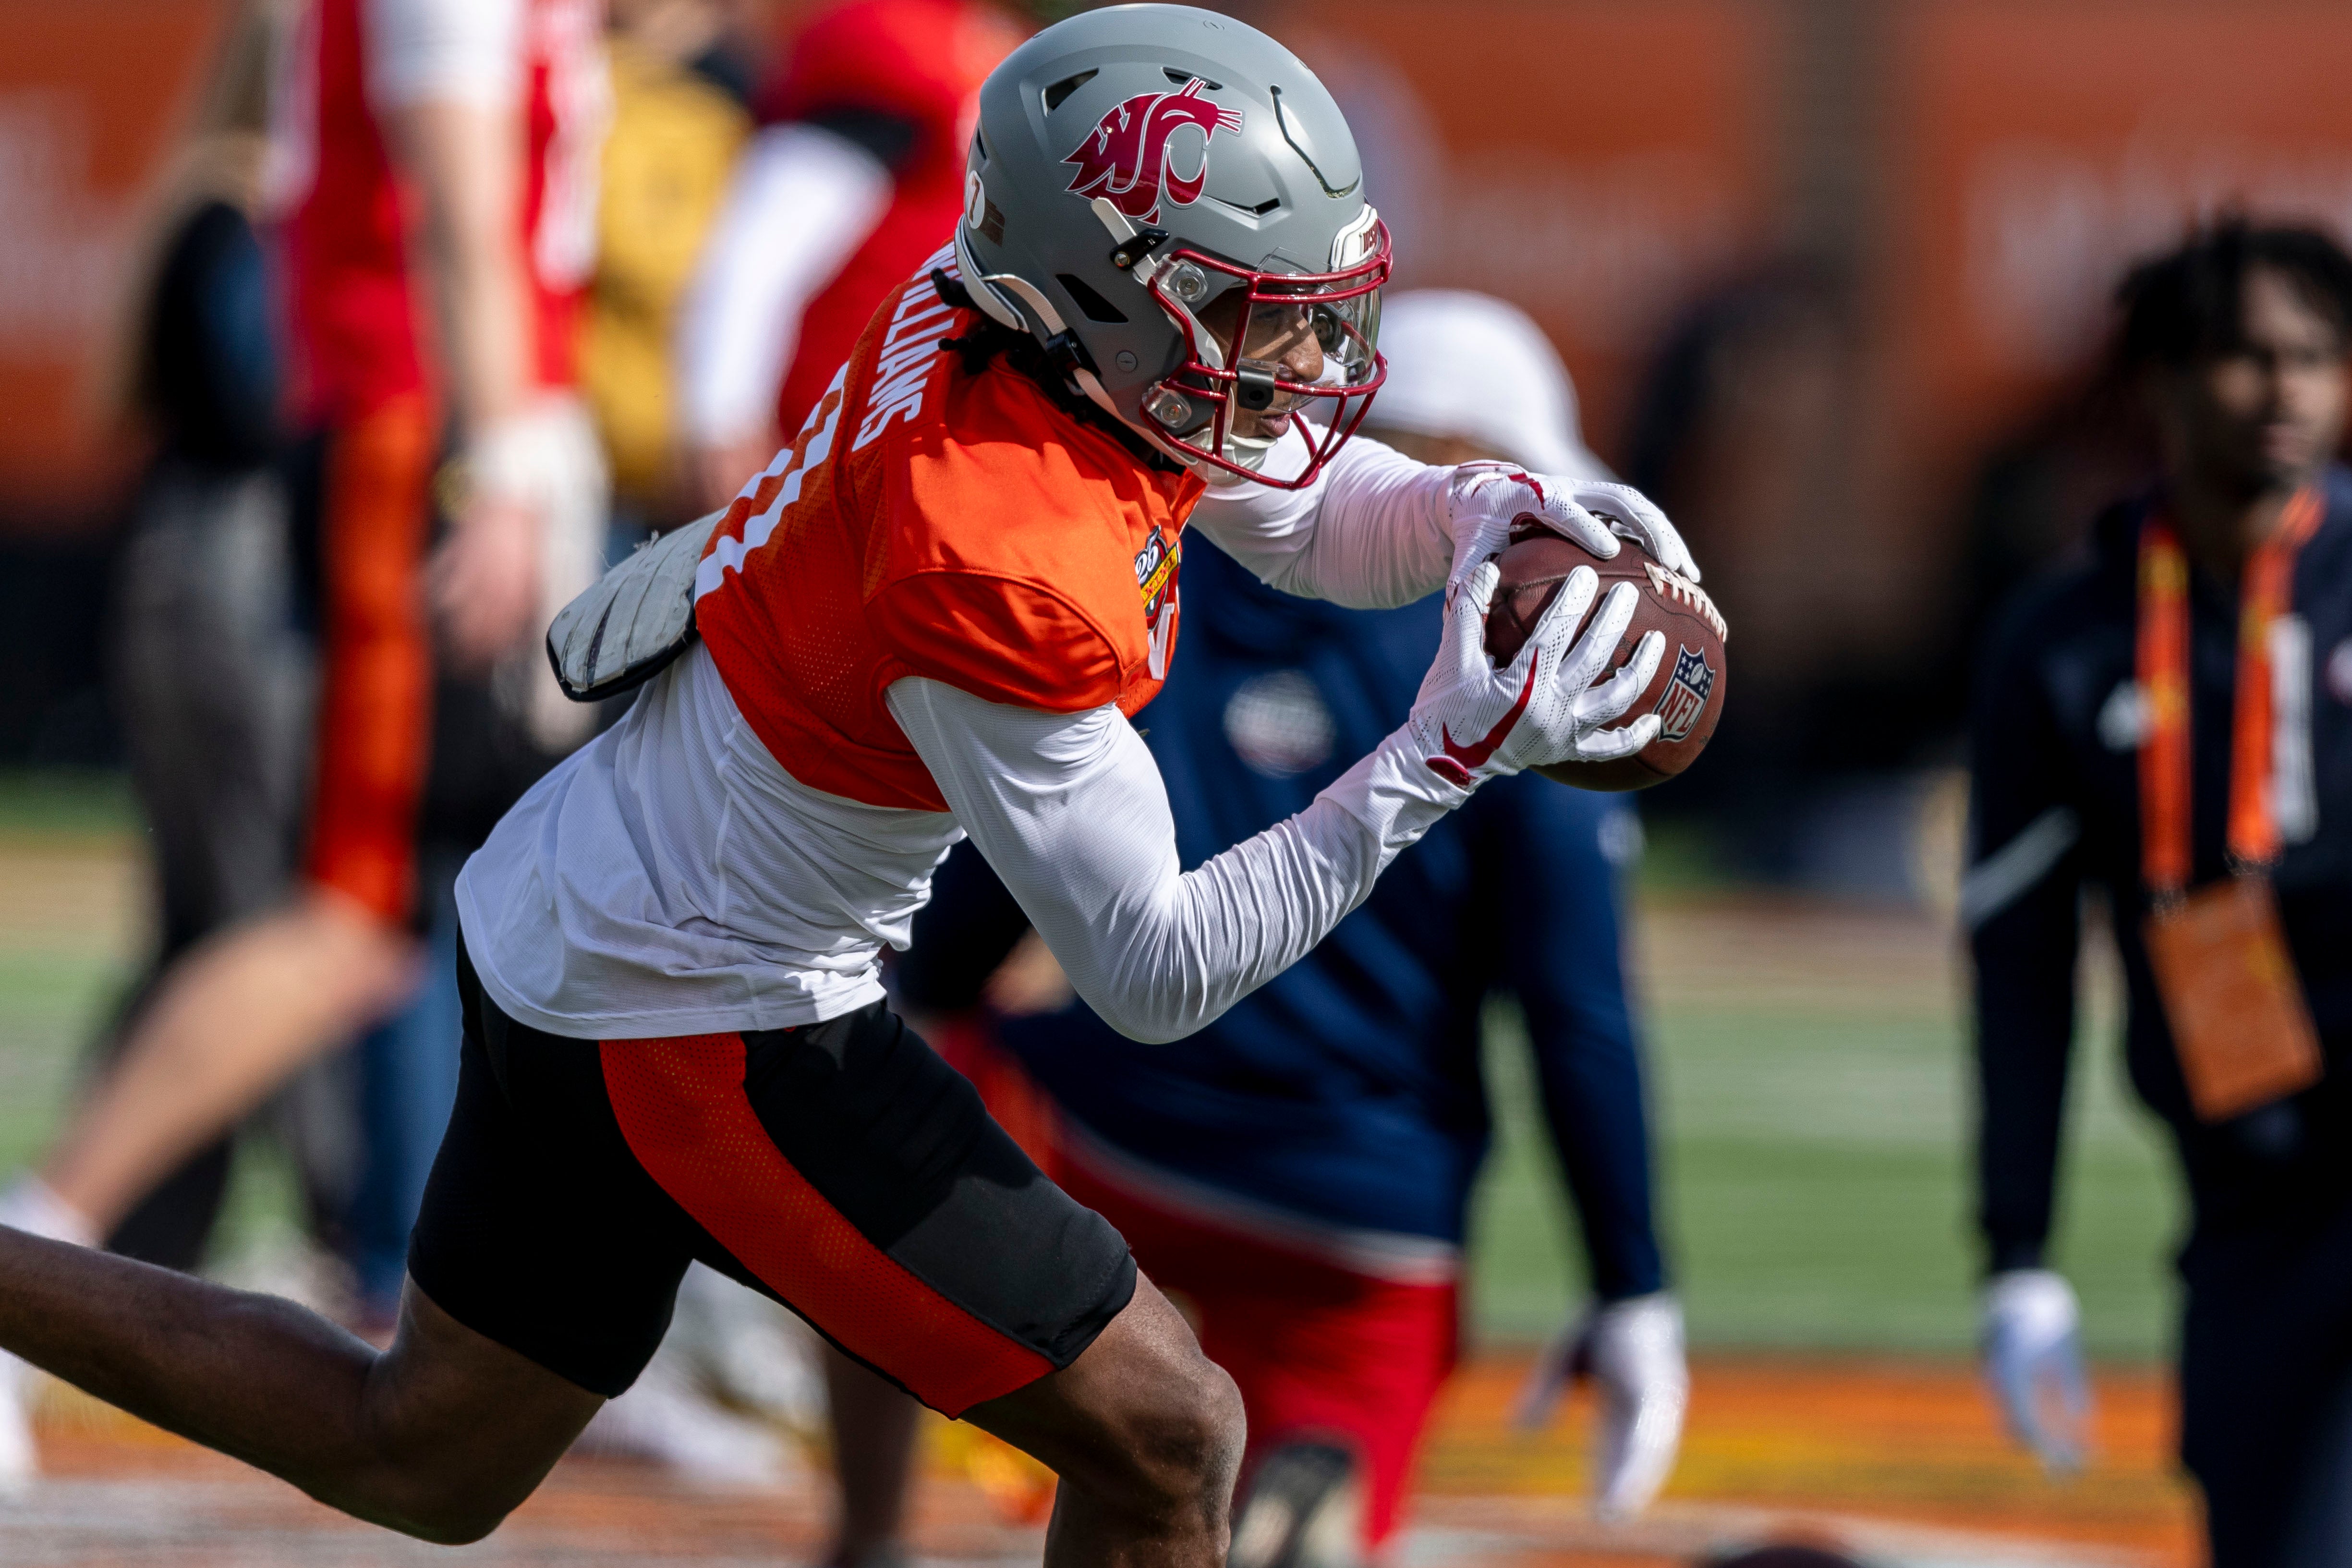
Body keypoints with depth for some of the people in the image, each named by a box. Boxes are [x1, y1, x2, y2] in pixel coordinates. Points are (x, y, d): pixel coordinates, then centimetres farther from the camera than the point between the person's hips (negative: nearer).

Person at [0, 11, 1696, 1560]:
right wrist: (1445, 759, -29)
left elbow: (1320, 521, 9)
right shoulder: (999, 581, -33)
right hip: (697, 1023, -10)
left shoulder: (996, 306, -8)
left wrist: (1493, 508, -11)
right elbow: (1157, 973, -24)